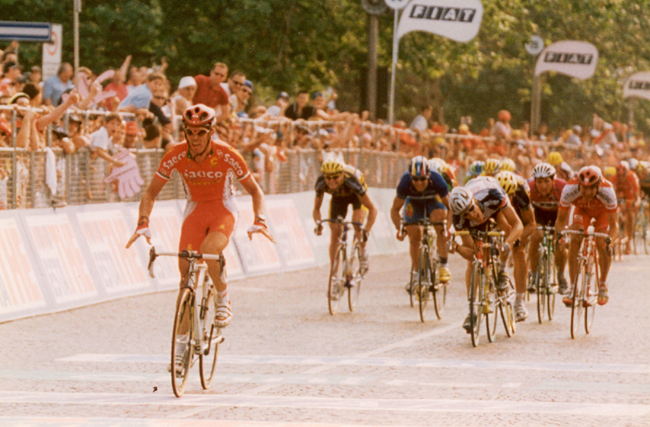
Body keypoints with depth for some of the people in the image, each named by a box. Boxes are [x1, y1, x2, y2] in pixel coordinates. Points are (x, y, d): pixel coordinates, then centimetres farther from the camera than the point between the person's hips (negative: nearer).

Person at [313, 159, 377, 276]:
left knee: (357, 224, -28)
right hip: (338, 197, 3)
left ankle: (363, 255, -2)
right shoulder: (321, 183, -33)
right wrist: (318, 223, -39)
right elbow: (316, 208, -18)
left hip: (356, 196, -3)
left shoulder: (351, 182, -43)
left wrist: (366, 230, -49)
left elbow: (372, 209, -37)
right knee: (335, 232, -10)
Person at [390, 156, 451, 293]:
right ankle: (416, 273, 10)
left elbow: (449, 207, -25)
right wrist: (399, 228, -37)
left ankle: (443, 265, -16)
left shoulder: (437, 181, -38)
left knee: (439, 224, -27)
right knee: (414, 235, -8)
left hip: (434, 199, -1)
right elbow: (395, 209, -22)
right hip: (414, 201, 1)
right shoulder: (405, 183, -36)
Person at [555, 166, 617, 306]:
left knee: (602, 244, -20)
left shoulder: (607, 192, -42)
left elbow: (614, 225, -36)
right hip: (582, 210, 1)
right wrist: (558, 233, -46)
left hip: (602, 211, -1)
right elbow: (561, 219, -26)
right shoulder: (569, 189, -39)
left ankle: (603, 284, 4)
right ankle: (572, 286, -14)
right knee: (575, 240, -22)